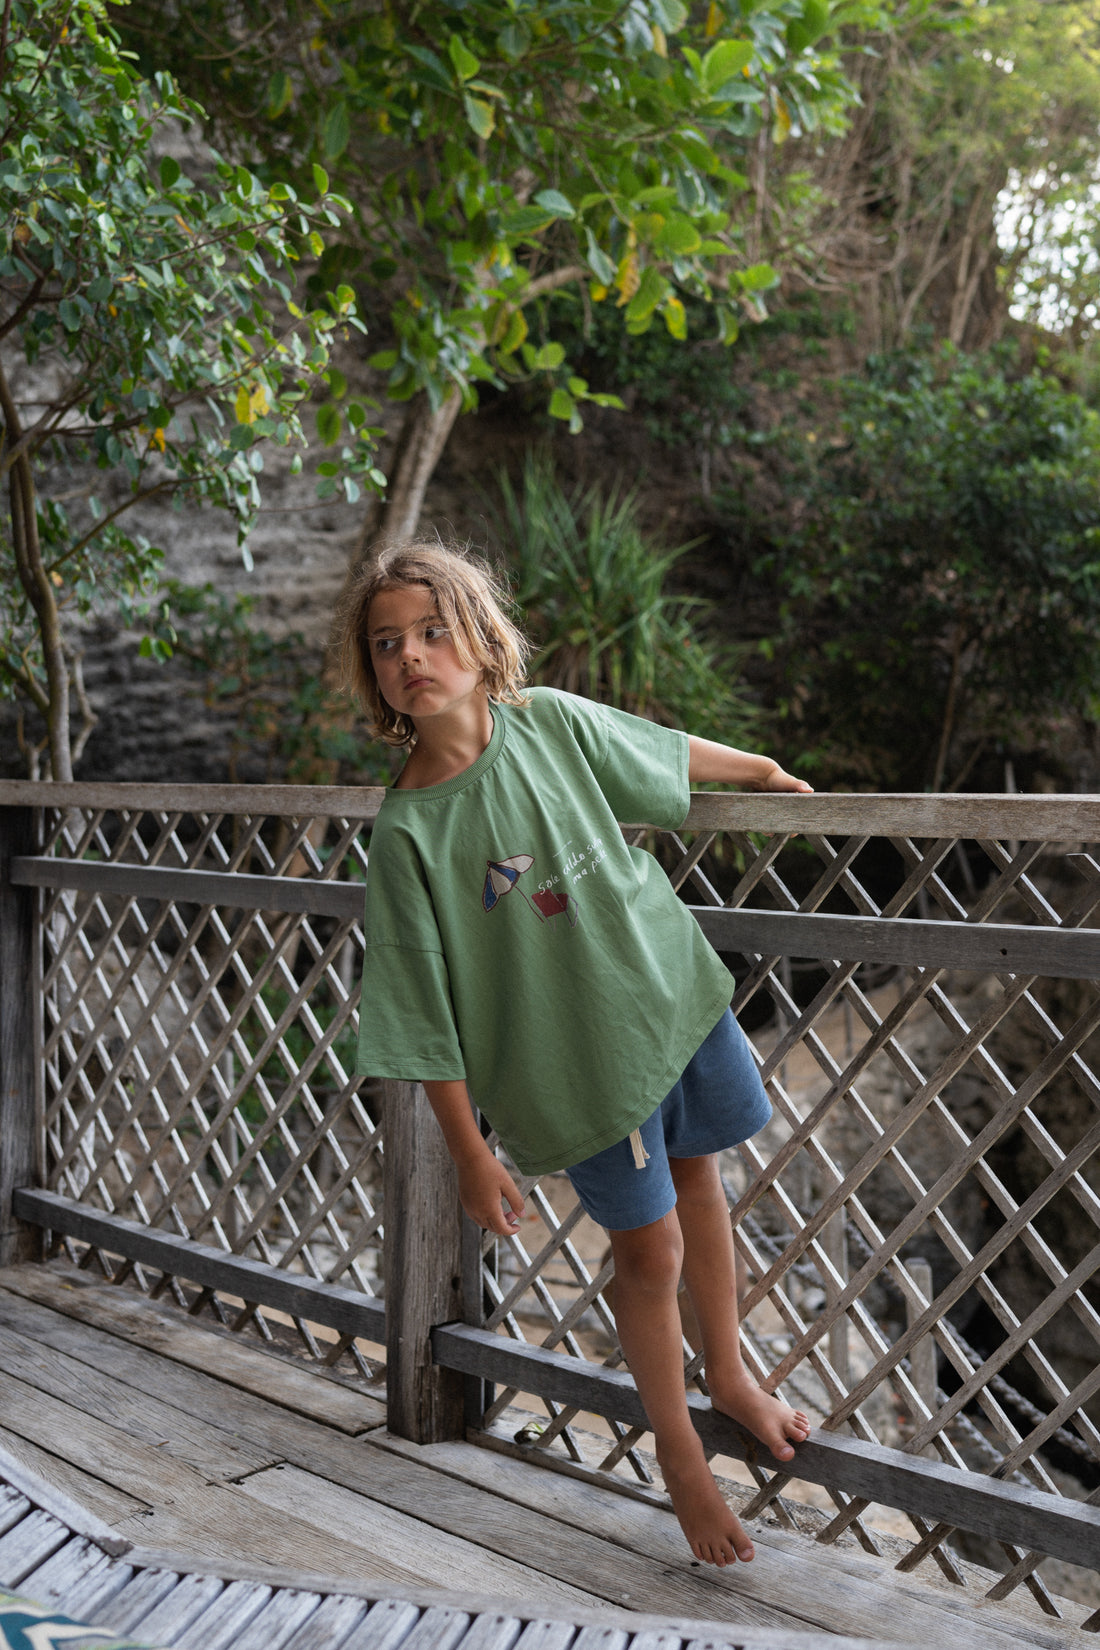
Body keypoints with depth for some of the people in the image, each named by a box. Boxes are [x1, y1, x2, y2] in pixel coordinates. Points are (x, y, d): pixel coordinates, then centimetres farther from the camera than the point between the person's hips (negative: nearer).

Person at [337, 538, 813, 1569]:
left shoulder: (552, 721, -9)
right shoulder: (406, 834, -19)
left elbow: (670, 753, 11)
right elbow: (426, 1023, -15)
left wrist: (767, 774, 25)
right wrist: (469, 1154, -13)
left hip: (674, 989, 4)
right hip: (574, 1058, -4)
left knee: (698, 1177, 21)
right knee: (651, 1247, 7)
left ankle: (728, 1375, 47)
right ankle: (676, 1450, 33)